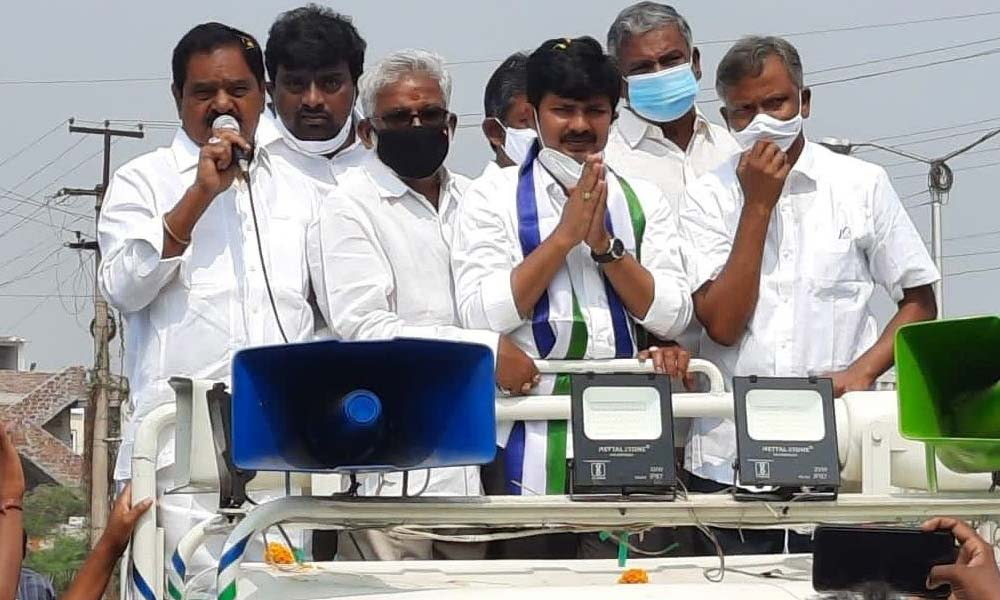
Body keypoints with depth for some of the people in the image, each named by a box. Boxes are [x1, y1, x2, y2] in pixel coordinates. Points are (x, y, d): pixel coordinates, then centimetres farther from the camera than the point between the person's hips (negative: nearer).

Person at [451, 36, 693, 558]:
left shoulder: (644, 202, 10)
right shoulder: (492, 200, 2)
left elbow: (671, 317, 0)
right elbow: (482, 317, -10)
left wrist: (604, 243, -10)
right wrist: (565, 234, -12)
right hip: (532, 440, -2)